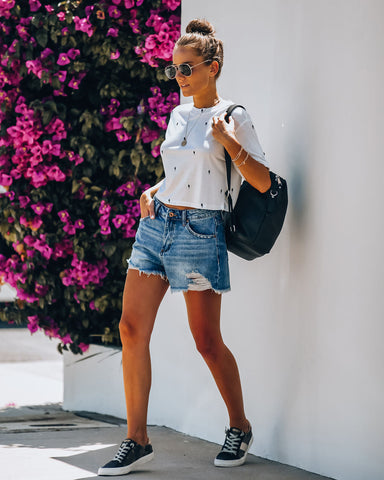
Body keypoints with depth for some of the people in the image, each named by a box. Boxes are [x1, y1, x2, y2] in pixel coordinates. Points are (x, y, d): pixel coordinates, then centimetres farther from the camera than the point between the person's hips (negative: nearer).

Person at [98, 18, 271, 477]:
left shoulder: (233, 118, -4)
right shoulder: (178, 115, 15)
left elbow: (262, 182, -8)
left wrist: (228, 141, -19)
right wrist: (152, 193, 9)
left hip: (199, 232, -6)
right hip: (156, 224, 6)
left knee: (207, 342, 0)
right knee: (131, 330, -4)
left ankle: (239, 429, 20)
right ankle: (137, 440, 1)